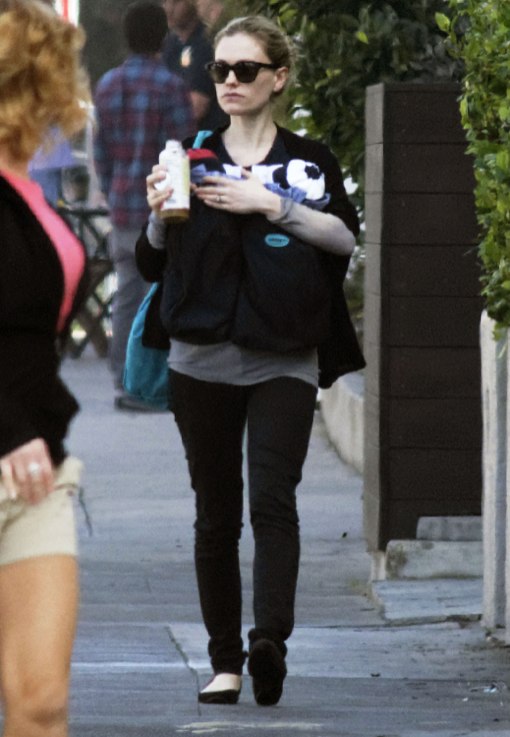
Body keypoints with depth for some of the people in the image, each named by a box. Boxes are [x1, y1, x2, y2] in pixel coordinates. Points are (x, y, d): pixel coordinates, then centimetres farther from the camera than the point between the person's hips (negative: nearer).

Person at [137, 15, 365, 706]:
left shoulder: (310, 160, 9)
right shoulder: (190, 159, 12)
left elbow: (345, 238, -5)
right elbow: (152, 265, 10)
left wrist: (270, 204, -12)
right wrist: (159, 215, -10)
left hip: (284, 360, -2)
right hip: (202, 357, 2)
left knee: (272, 498, -18)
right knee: (216, 514, 4)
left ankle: (270, 641, -30)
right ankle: (225, 662, 9)